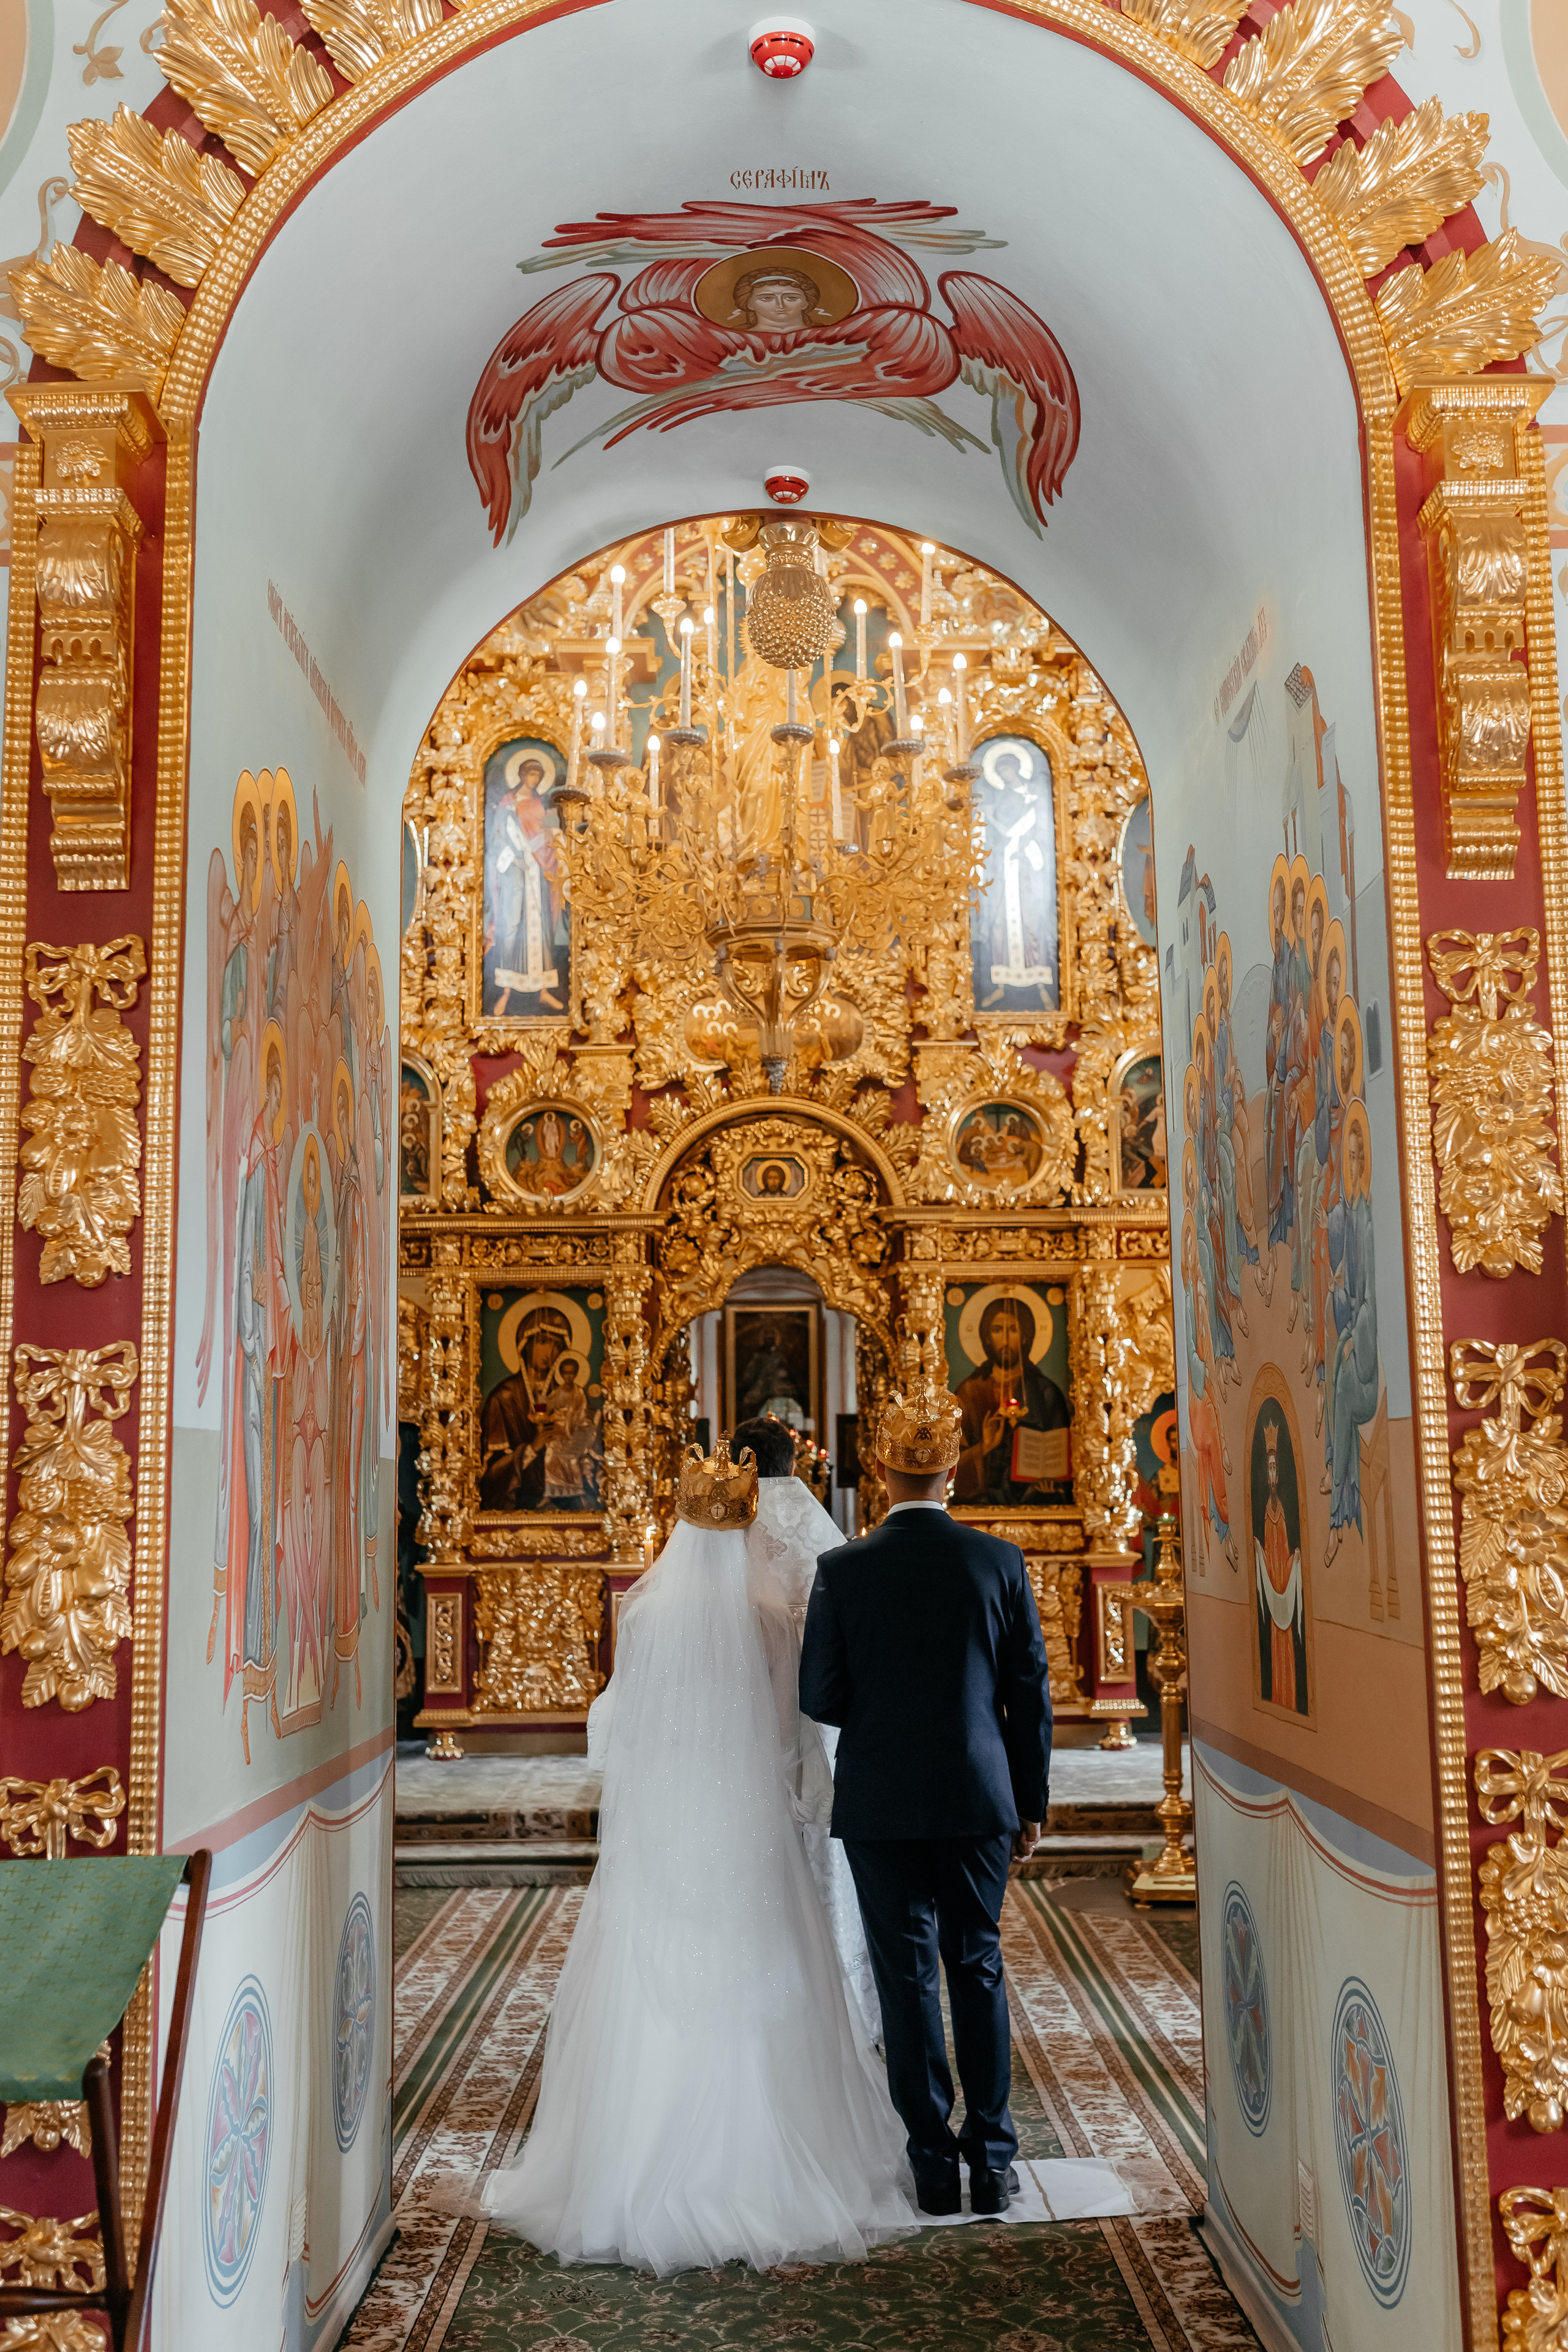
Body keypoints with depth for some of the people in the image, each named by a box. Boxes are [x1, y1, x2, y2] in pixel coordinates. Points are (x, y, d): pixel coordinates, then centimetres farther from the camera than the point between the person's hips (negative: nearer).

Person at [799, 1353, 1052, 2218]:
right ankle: (993, 2161, 18)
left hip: (880, 1805, -2)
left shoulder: (843, 1570, -9)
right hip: (978, 1798, 2)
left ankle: (934, 2163, 15)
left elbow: (819, 1700, -6)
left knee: (907, 1979, 9)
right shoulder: (1000, 1562, -5)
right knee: (979, 1968, 14)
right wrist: (1030, 1801, 10)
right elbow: (1031, 1693, 0)